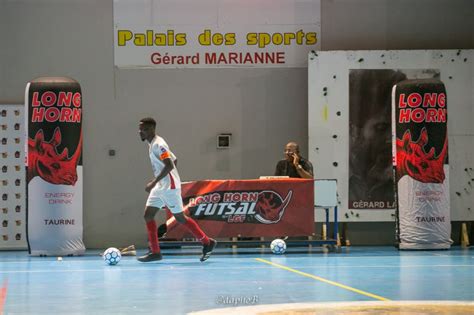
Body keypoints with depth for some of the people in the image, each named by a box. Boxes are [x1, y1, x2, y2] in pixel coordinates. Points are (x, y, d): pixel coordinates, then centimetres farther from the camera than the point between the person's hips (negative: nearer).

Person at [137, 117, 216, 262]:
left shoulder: (158, 144, -17)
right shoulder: (152, 144, 12)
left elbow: (169, 165, -27)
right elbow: (173, 159, 22)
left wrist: (154, 182, -29)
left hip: (169, 187, -10)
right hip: (160, 187, 10)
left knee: (180, 218, -1)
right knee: (148, 215, 2)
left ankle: (207, 242, 11)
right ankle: (155, 252, 3)